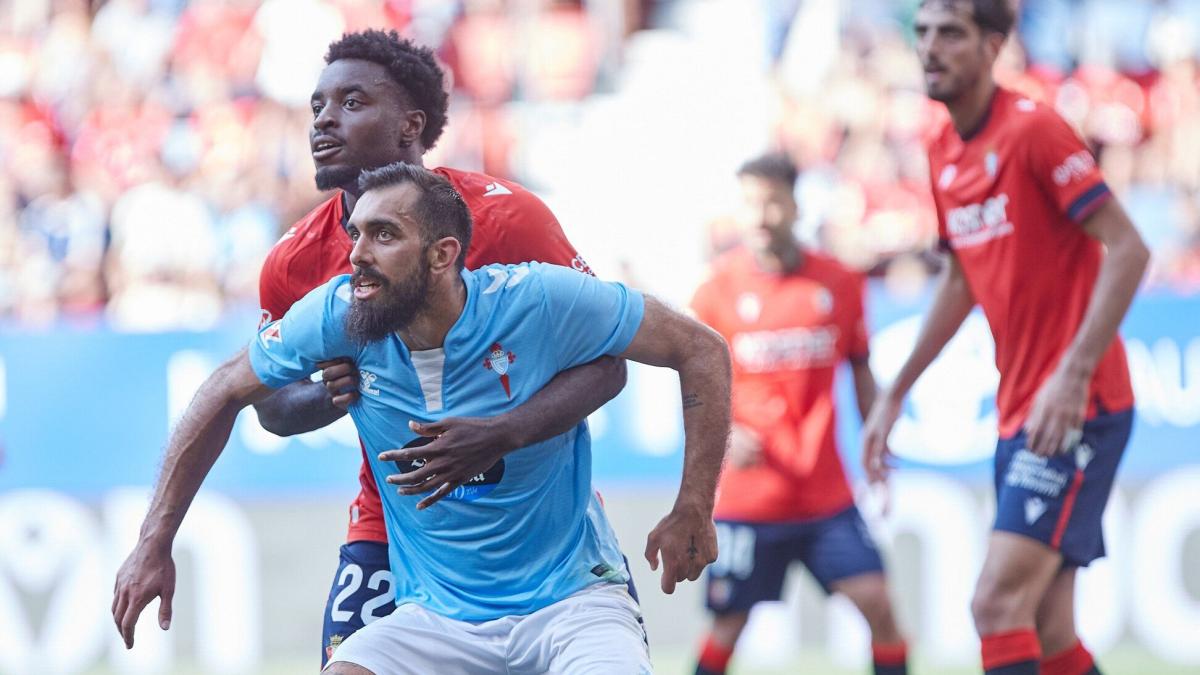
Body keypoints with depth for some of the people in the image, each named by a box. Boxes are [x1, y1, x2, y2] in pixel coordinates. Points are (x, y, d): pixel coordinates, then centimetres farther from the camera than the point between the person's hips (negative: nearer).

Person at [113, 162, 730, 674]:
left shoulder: (535, 301, -17)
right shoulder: (337, 316, -9)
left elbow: (702, 351, -8)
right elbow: (226, 392, 8)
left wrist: (692, 513, -10)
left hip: (569, 601, -3)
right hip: (436, 615, 3)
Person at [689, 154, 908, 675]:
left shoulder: (839, 284, 1)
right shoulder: (719, 287, -4)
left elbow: (861, 373, 11)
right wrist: (725, 435, -15)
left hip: (826, 491, 1)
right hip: (745, 493, -1)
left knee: (877, 604, -7)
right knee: (728, 623, 5)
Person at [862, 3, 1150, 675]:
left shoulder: (1033, 130, -12)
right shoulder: (945, 155, 12)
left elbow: (1128, 249, -16)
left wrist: (1074, 374, -24)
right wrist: (895, 395, 25)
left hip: (1077, 410, -8)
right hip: (1018, 413, 8)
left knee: (999, 602, -17)